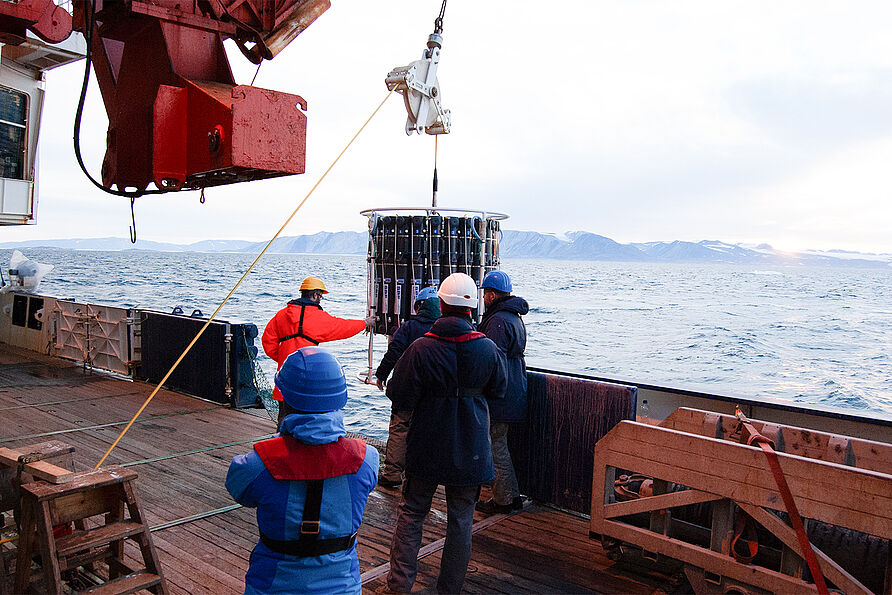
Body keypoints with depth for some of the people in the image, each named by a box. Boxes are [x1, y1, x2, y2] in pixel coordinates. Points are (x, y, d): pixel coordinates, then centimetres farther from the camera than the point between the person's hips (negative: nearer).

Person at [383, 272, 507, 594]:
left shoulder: (421, 349, -16)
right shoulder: (489, 350, -9)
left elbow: (399, 398, -11)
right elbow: (498, 392, 6)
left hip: (426, 447, -1)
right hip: (470, 450, 1)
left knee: (411, 513, 15)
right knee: (461, 519, 13)